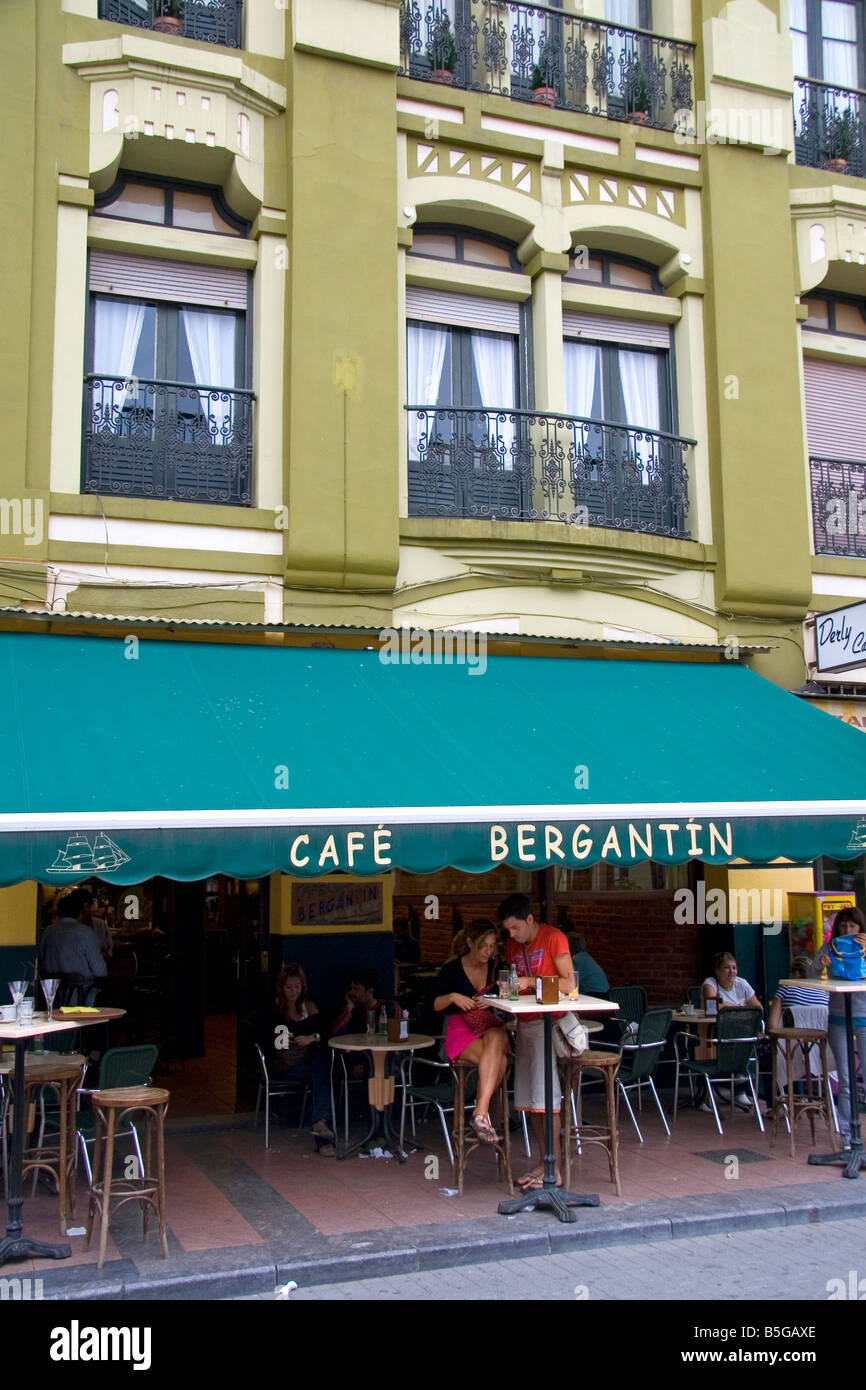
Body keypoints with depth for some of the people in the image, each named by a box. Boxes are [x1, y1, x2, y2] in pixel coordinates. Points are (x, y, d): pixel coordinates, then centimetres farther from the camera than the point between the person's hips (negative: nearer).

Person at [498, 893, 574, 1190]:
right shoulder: (513, 946, 13)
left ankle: (554, 1172, -3)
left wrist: (531, 982, -18)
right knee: (528, 1098, 7)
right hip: (525, 1023, 8)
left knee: (545, 1096, -9)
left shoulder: (553, 938, -9)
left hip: (548, 1022, -7)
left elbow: (569, 984, -14)